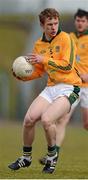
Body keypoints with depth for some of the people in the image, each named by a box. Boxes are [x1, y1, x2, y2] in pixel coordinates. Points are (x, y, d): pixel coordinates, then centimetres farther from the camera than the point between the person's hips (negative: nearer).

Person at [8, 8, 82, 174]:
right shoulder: (38, 45, 12)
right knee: (29, 119, -8)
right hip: (51, 88, 6)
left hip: (69, 87, -6)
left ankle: (52, 155, 0)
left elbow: (67, 66, -15)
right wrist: (23, 76, 2)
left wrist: (44, 59, -15)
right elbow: (38, 72, 21)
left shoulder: (65, 38, -7)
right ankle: (26, 158, 14)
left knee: (46, 119, -26)